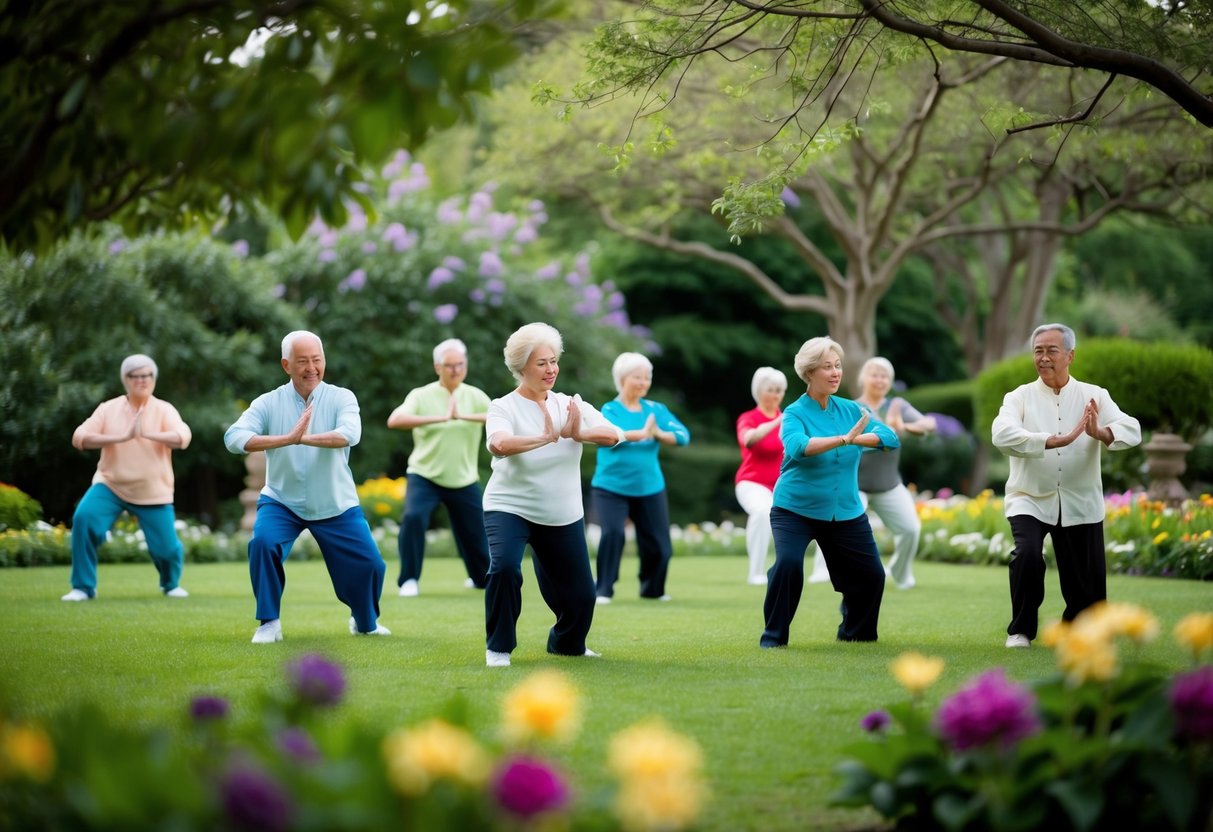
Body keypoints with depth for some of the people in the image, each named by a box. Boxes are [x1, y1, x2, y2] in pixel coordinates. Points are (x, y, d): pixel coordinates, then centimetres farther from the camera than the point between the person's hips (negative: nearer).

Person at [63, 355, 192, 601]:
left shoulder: (163, 410, -4)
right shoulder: (108, 409, -2)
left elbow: (182, 437, -23)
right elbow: (80, 437, -15)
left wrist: (147, 434, -37)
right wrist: (121, 437, -27)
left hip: (153, 492, 0)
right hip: (110, 485, 0)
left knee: (166, 547, -2)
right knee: (84, 518, -25)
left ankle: (171, 584, 36)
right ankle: (83, 587, -11)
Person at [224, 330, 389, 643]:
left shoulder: (341, 398, -8)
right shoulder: (268, 403, -9)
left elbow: (349, 434, -29)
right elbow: (234, 437, -25)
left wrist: (305, 438, -45)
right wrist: (287, 439, -39)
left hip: (336, 505, 1)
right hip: (281, 501, -1)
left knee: (370, 564, -1)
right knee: (263, 543, -27)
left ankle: (365, 622, 31)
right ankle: (269, 622, -9)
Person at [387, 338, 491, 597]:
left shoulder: (475, 396, 0)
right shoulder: (422, 395, -8)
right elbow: (394, 420, -26)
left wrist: (464, 416, -30)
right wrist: (440, 417, -34)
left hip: (464, 481, 2)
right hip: (425, 476, -2)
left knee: (476, 536, 8)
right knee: (413, 517, -28)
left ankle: (482, 578, 40)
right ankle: (409, 580, -13)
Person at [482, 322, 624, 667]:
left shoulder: (570, 405, 0)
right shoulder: (504, 407, -12)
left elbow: (613, 435, -12)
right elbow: (499, 444, -33)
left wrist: (577, 434, -28)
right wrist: (547, 437, -41)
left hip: (563, 516, 4)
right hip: (509, 508, -4)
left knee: (580, 595, 10)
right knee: (504, 567, -30)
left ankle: (566, 644, 43)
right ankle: (498, 647, -11)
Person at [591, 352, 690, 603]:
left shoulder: (656, 409, 5)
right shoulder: (610, 410, -6)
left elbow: (682, 435, -6)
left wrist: (658, 434, -24)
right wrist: (643, 433, -40)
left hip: (650, 489, 4)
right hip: (611, 488, -4)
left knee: (659, 543, 5)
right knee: (613, 533, -23)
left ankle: (652, 588, 31)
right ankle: (604, 590, -9)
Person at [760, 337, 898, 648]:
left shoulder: (851, 410, 1)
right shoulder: (795, 413, -11)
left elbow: (890, 437, -12)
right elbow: (797, 447, -33)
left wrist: (857, 438, -31)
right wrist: (844, 438, -42)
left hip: (846, 512, 5)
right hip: (795, 509, -4)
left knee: (871, 574, 6)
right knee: (789, 564, -26)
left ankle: (855, 631, 32)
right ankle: (774, 636, -8)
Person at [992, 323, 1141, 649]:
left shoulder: (1094, 397, 1)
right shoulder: (1020, 397, -3)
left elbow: (1132, 430, -13)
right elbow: (1002, 435, -23)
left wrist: (1100, 433, -36)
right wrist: (1058, 440, -34)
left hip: (1080, 503, 2)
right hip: (1030, 500, -2)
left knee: (1086, 582, 4)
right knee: (1028, 555, -27)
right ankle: (1020, 630, -5)